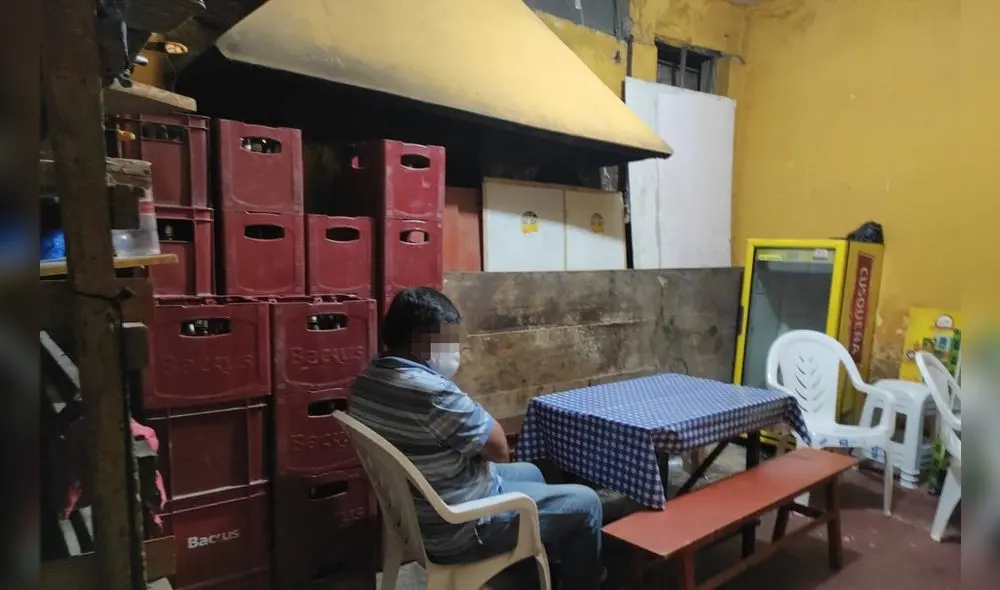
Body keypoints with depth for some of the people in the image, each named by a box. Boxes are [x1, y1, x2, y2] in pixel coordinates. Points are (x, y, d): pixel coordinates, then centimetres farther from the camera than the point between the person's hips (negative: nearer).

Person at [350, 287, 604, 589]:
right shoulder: (432, 391, -33)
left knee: (529, 472, 28)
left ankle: (556, 565, 47)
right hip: (457, 531, -9)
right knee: (585, 503, 3)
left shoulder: (369, 378, -3)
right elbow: (499, 449, -20)